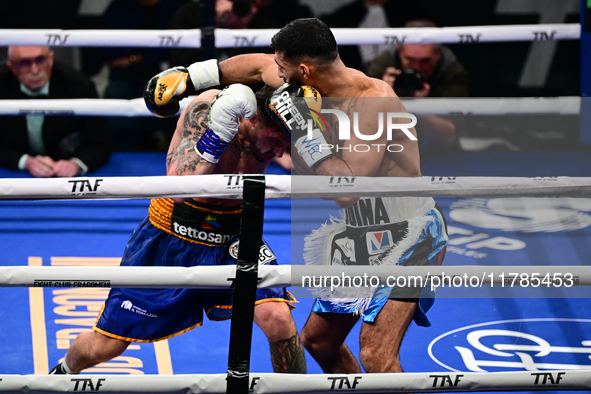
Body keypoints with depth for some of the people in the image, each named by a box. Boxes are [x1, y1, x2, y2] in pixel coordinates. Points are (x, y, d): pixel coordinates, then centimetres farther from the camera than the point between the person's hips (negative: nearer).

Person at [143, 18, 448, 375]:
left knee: (376, 354, -21)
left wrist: (301, 128, -30)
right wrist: (190, 78, 24)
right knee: (318, 339, 18)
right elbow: (258, 66, 18)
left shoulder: (374, 101, -27)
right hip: (360, 234, 9)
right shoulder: (309, 89, -2)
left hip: (408, 232, -9)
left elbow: (347, 188, -33)